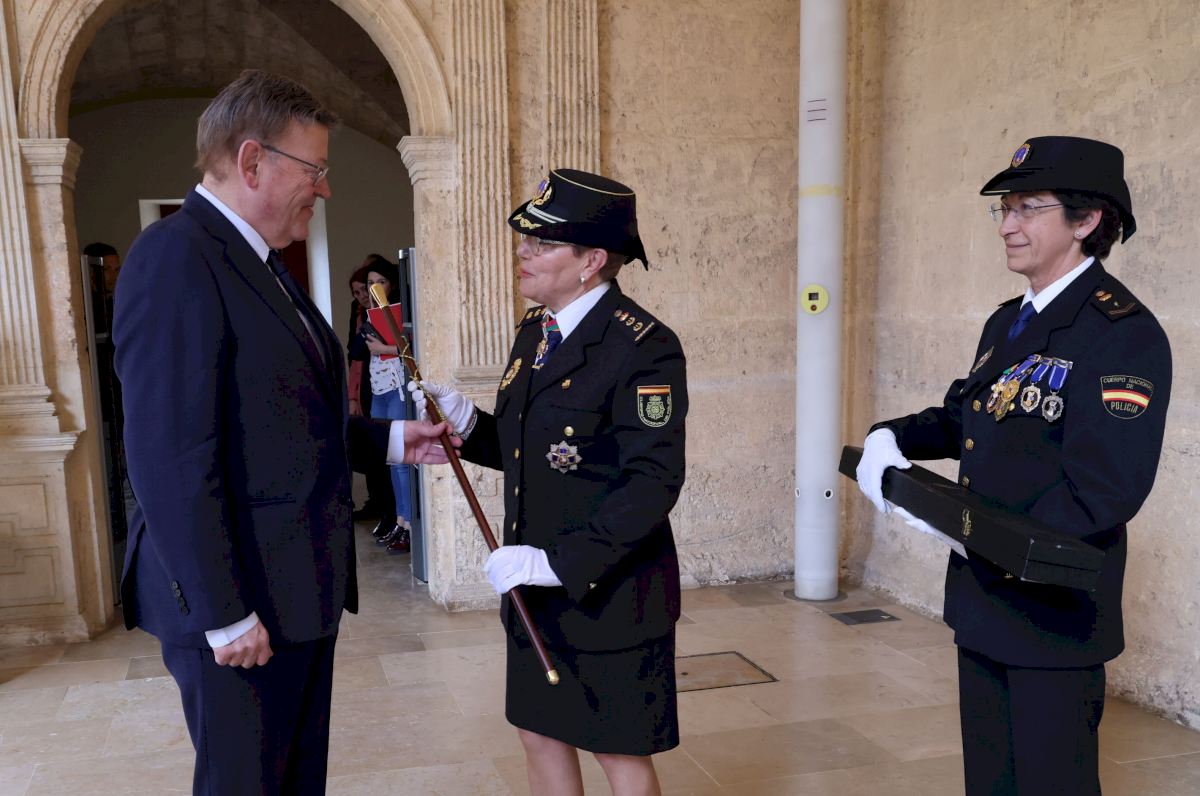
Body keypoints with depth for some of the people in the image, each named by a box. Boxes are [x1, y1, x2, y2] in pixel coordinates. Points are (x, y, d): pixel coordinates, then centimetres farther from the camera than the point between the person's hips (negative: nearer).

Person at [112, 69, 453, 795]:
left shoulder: (263, 265, 12)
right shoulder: (176, 256, -18)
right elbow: (173, 460, -23)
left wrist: (389, 438, 12)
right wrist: (224, 615, -21)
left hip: (302, 589, 9)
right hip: (242, 606, -9)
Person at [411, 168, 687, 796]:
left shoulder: (645, 348, -18)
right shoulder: (534, 332, 8)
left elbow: (653, 483, -23)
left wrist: (560, 563, -25)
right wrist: (465, 421, -4)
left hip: (609, 592, -8)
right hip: (537, 591, 8)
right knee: (540, 736, 19)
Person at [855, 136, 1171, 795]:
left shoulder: (1125, 334, -18)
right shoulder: (1006, 323, 9)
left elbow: (1105, 492, -25)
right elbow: (964, 418, 18)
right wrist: (891, 437, 0)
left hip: (1055, 615, -8)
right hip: (982, 604, 8)